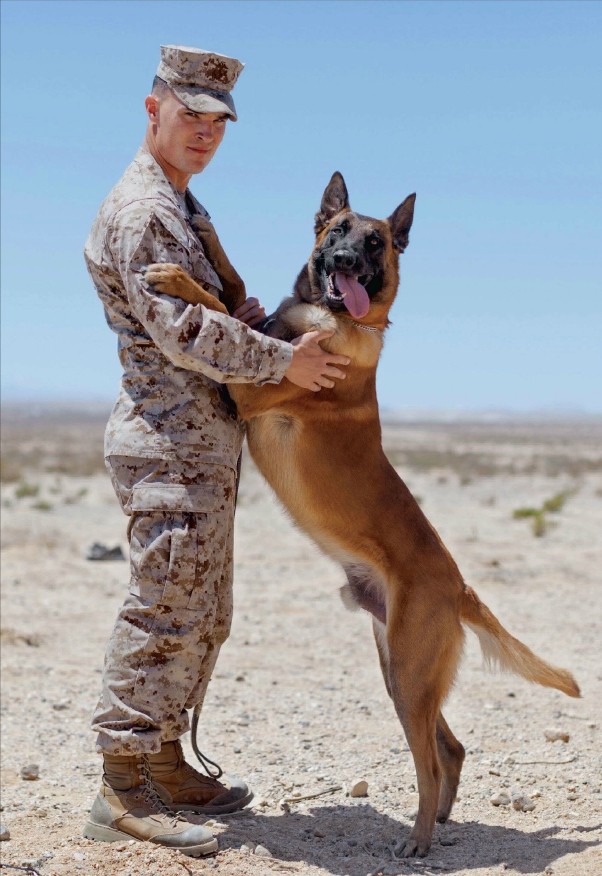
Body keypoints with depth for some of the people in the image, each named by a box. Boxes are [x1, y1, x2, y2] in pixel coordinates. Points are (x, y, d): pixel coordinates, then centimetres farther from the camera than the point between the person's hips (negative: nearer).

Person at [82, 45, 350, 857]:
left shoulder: (181, 206, 21)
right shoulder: (138, 210, -12)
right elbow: (181, 332, -21)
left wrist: (243, 315, 4)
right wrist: (283, 359, -16)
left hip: (204, 441, 11)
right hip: (170, 439, -11)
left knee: (204, 614, 13)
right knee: (165, 609, -10)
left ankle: (167, 762, 22)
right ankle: (122, 788, -4)